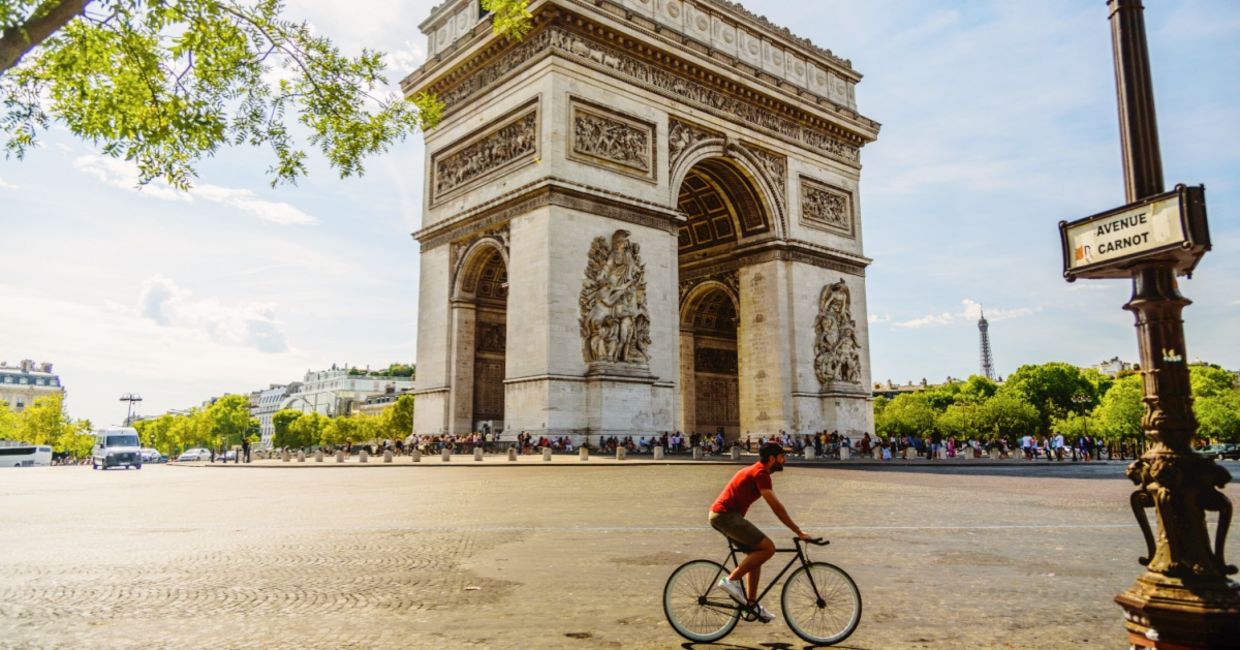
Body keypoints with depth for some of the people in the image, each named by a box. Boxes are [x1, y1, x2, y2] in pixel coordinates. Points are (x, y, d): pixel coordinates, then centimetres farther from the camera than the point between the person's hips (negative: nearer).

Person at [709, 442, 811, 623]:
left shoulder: (756, 471, 19)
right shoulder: (760, 473, -13)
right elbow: (776, 507, -17)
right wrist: (798, 531, -13)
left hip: (721, 515, 10)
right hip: (726, 515, -10)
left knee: (756, 554, 14)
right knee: (768, 548, -14)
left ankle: (752, 603, 18)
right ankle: (731, 580, -9)